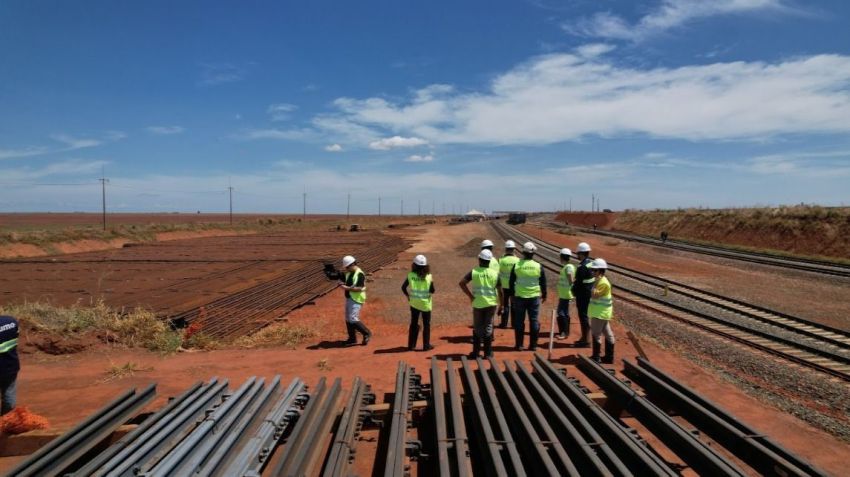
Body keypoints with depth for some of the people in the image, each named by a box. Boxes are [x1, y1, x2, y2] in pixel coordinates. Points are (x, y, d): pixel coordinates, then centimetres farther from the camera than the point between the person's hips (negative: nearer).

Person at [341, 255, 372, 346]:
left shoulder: (359, 274, -17)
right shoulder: (349, 273, 12)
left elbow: (360, 288, -25)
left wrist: (347, 288, -25)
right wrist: (343, 284, 3)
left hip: (356, 300, -10)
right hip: (349, 298, 10)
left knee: (353, 319, -14)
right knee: (348, 319, 10)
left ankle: (367, 333, 2)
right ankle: (352, 338, 20)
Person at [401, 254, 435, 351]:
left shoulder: (411, 275, -8)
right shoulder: (428, 276, -12)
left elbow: (403, 287, -5)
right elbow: (432, 291, -11)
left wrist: (407, 295, 10)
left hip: (414, 303, 2)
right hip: (425, 304, -2)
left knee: (413, 324, 15)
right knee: (426, 325, 11)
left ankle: (411, 345, 18)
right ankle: (426, 345, 14)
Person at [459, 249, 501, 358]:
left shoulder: (474, 272, -5)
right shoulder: (495, 273, -3)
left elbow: (462, 283, -14)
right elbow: (500, 290, -2)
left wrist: (470, 296, -8)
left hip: (478, 304, 0)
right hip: (491, 304, 0)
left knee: (477, 328, 11)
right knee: (488, 327, 9)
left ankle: (475, 352, 15)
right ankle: (488, 352, 12)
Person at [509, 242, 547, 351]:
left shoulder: (517, 265, -5)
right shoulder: (538, 266, -4)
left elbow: (511, 282, 2)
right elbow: (543, 283, 4)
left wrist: (512, 294, 14)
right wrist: (544, 295, 17)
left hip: (519, 297, 0)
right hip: (534, 297, 0)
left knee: (519, 321, 7)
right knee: (534, 321, 8)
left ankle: (519, 345, 9)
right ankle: (533, 345, 11)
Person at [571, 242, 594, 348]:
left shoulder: (582, 267, -22)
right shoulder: (590, 263, 8)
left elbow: (578, 282, -22)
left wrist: (574, 291, -4)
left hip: (583, 296, -10)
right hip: (589, 294, 10)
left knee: (583, 317, -2)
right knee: (584, 316, 18)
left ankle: (585, 341, 3)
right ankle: (584, 338, 28)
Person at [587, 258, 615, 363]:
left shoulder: (603, 283, -19)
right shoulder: (600, 281, 12)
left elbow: (594, 295, -26)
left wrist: (596, 283, -22)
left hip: (600, 314, -10)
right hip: (600, 313, 10)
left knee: (596, 334, -3)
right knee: (608, 334, 13)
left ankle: (596, 357, 4)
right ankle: (609, 357, 19)